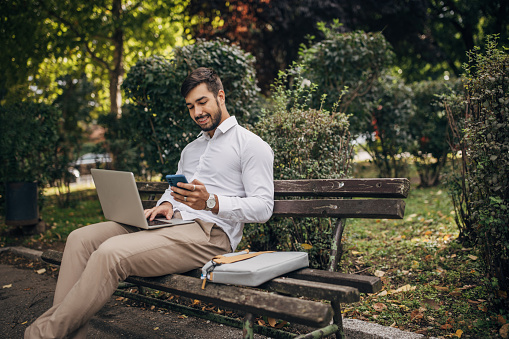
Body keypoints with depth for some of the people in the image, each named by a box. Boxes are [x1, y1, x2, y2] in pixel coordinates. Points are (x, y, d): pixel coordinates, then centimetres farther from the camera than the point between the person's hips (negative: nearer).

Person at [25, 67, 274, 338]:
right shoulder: (191, 148, 28)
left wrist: (211, 202, -24)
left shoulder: (252, 145, 1)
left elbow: (263, 207, -10)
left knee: (110, 253, -28)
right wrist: (166, 205, 5)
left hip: (211, 233, -8)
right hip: (175, 222, 9)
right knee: (81, 239, -9)